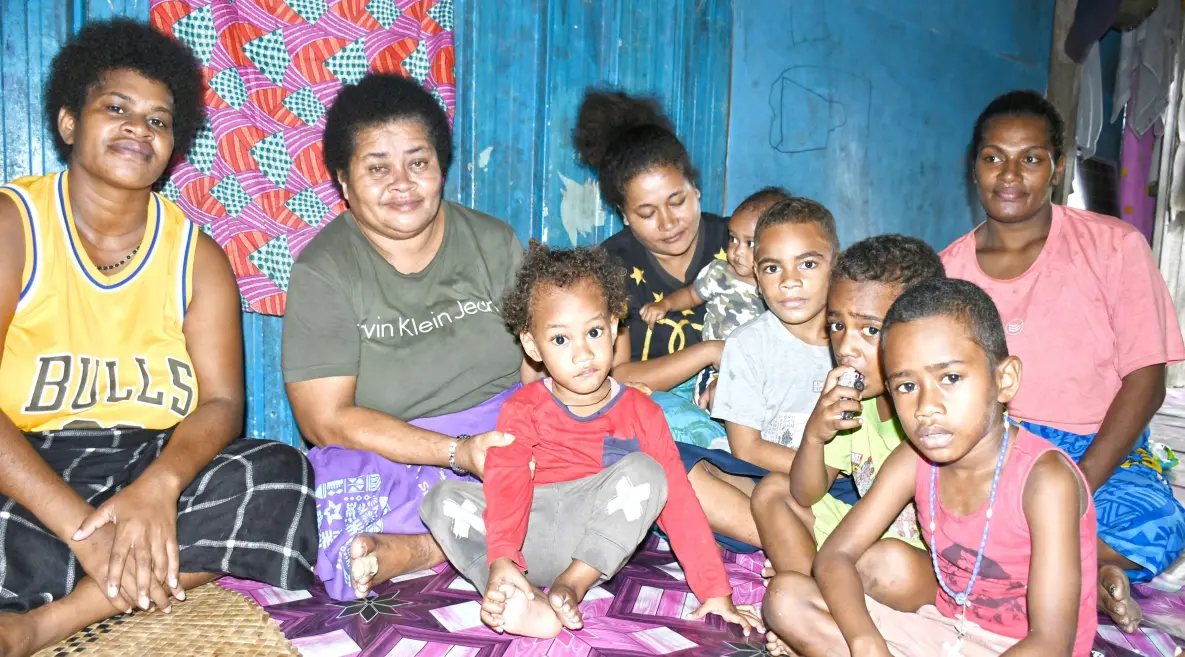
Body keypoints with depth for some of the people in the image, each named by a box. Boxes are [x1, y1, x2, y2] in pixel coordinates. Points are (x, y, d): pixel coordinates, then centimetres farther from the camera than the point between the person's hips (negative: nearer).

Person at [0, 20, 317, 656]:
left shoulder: (197, 256, 6)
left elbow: (222, 402, -3)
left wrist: (158, 487, -25)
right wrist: (82, 526, -26)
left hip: (157, 467, 5)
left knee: (281, 473, -25)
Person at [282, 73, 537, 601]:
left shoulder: (494, 244, 7)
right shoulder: (323, 274, -4)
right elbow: (327, 420, -11)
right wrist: (459, 452, -22)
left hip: (504, 436, 4)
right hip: (387, 461, -4)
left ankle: (417, 547, -22)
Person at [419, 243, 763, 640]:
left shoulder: (641, 413, 1)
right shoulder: (522, 412, 1)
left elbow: (679, 502, -3)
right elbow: (506, 485, -16)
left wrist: (716, 593, -8)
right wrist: (501, 559, -36)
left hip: (598, 547, 0)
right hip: (529, 546, 1)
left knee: (643, 471, -24)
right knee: (443, 498, -20)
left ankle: (573, 584, -25)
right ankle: (526, 601, -37)